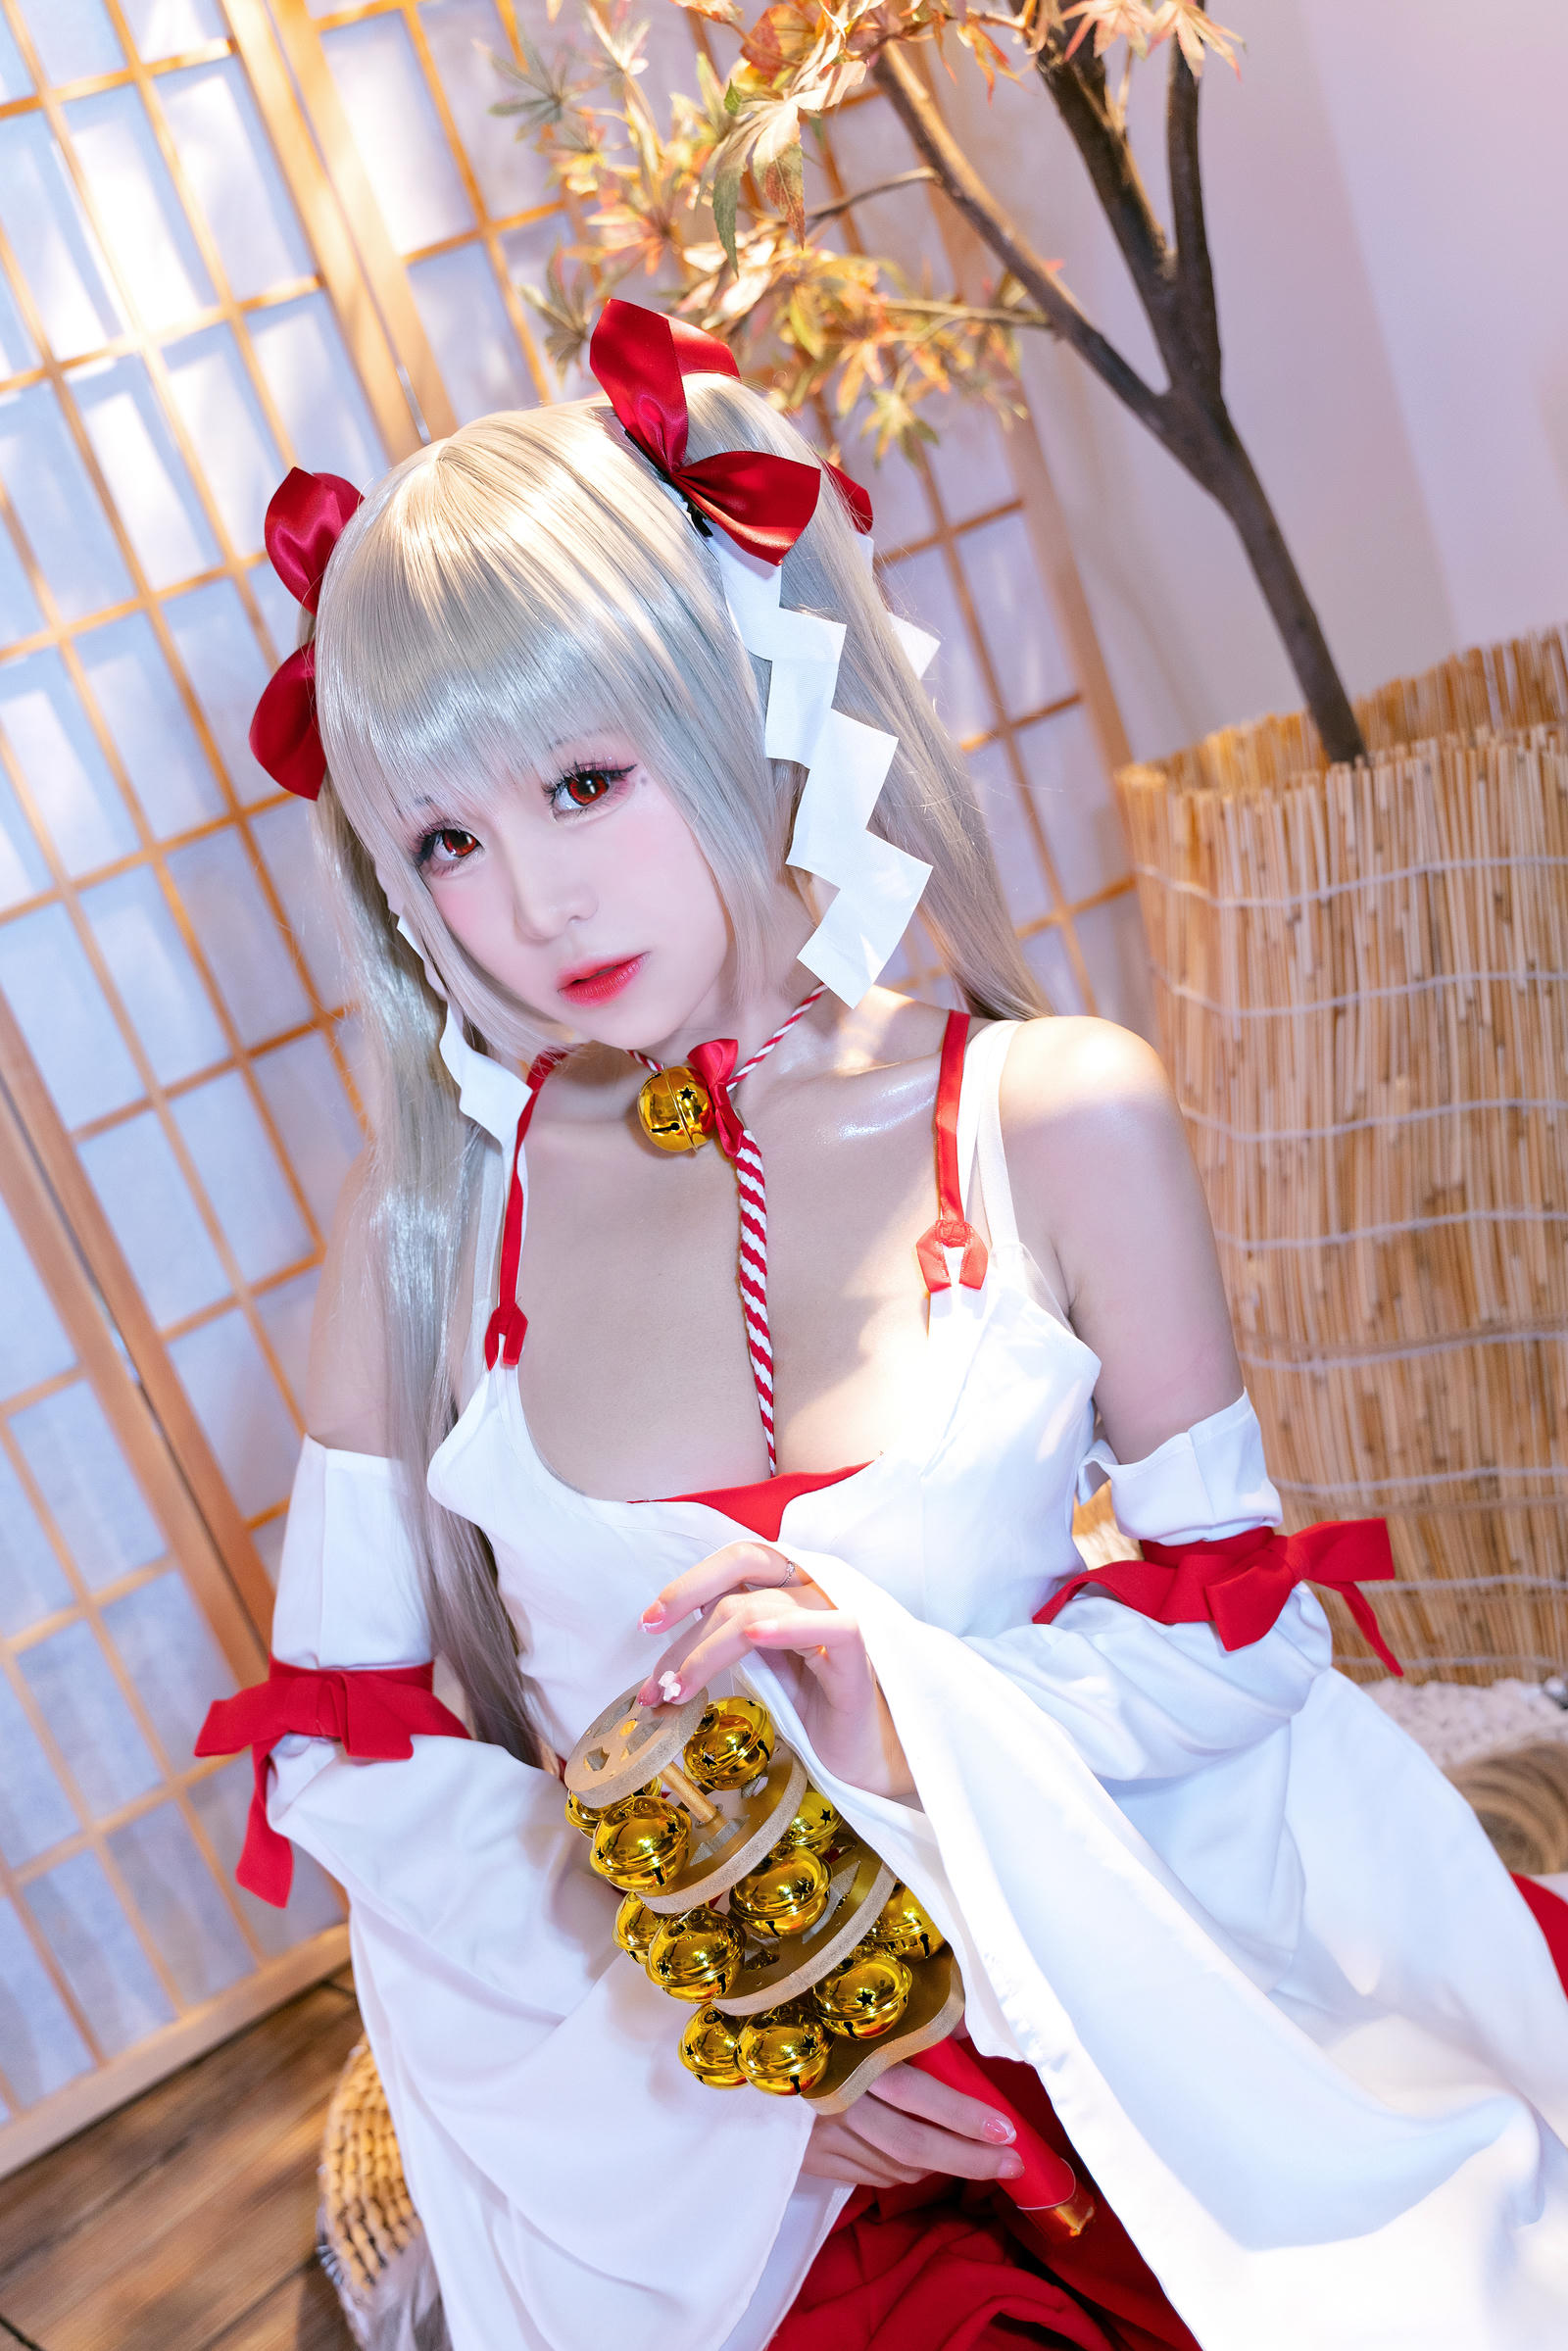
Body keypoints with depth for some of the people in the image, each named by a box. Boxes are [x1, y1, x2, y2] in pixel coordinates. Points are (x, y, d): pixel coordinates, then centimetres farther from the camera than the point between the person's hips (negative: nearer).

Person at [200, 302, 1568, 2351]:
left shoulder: (1062, 1123, -8)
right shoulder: (440, 1203, -6)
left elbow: (1248, 1616, -1)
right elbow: (341, 1732, -2)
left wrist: (921, 1712, -19)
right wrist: (697, 2025, -10)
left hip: (1094, 2012, 1)